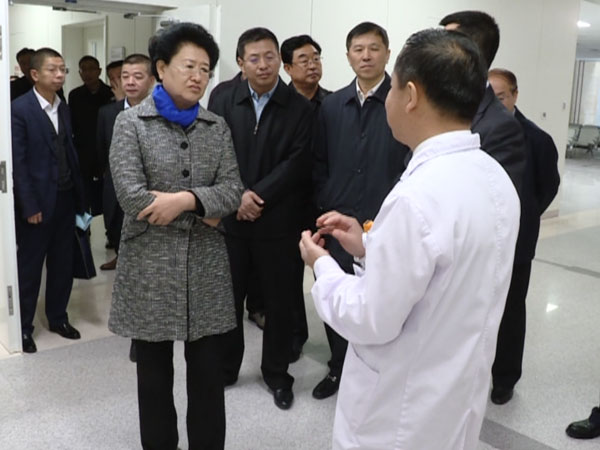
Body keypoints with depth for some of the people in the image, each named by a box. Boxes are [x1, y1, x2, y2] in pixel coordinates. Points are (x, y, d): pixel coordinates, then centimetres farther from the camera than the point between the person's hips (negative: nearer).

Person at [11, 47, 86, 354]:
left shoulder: (63, 108, 9)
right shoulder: (19, 109, -10)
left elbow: (69, 152, 9)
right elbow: (17, 162, -13)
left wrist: (79, 195, 5)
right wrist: (29, 206, -16)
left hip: (66, 198, 6)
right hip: (38, 200, -5)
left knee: (63, 264, 13)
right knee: (29, 266, 7)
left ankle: (58, 318, 29)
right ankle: (24, 327, 21)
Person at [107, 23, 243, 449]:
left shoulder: (217, 126, 8)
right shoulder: (130, 122, -2)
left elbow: (234, 190, -2)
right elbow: (130, 195, -14)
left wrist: (186, 198, -19)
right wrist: (202, 213, -10)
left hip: (207, 268, 3)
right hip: (149, 267, -2)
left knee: (209, 376, 11)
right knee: (154, 376, 13)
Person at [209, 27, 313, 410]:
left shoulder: (300, 108, -2)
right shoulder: (224, 102, 5)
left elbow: (298, 163, -9)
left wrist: (259, 195, -16)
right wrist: (238, 196, -14)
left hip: (278, 220, -2)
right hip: (230, 217, 2)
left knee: (280, 301, 9)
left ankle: (277, 373, 27)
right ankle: (224, 367, 31)